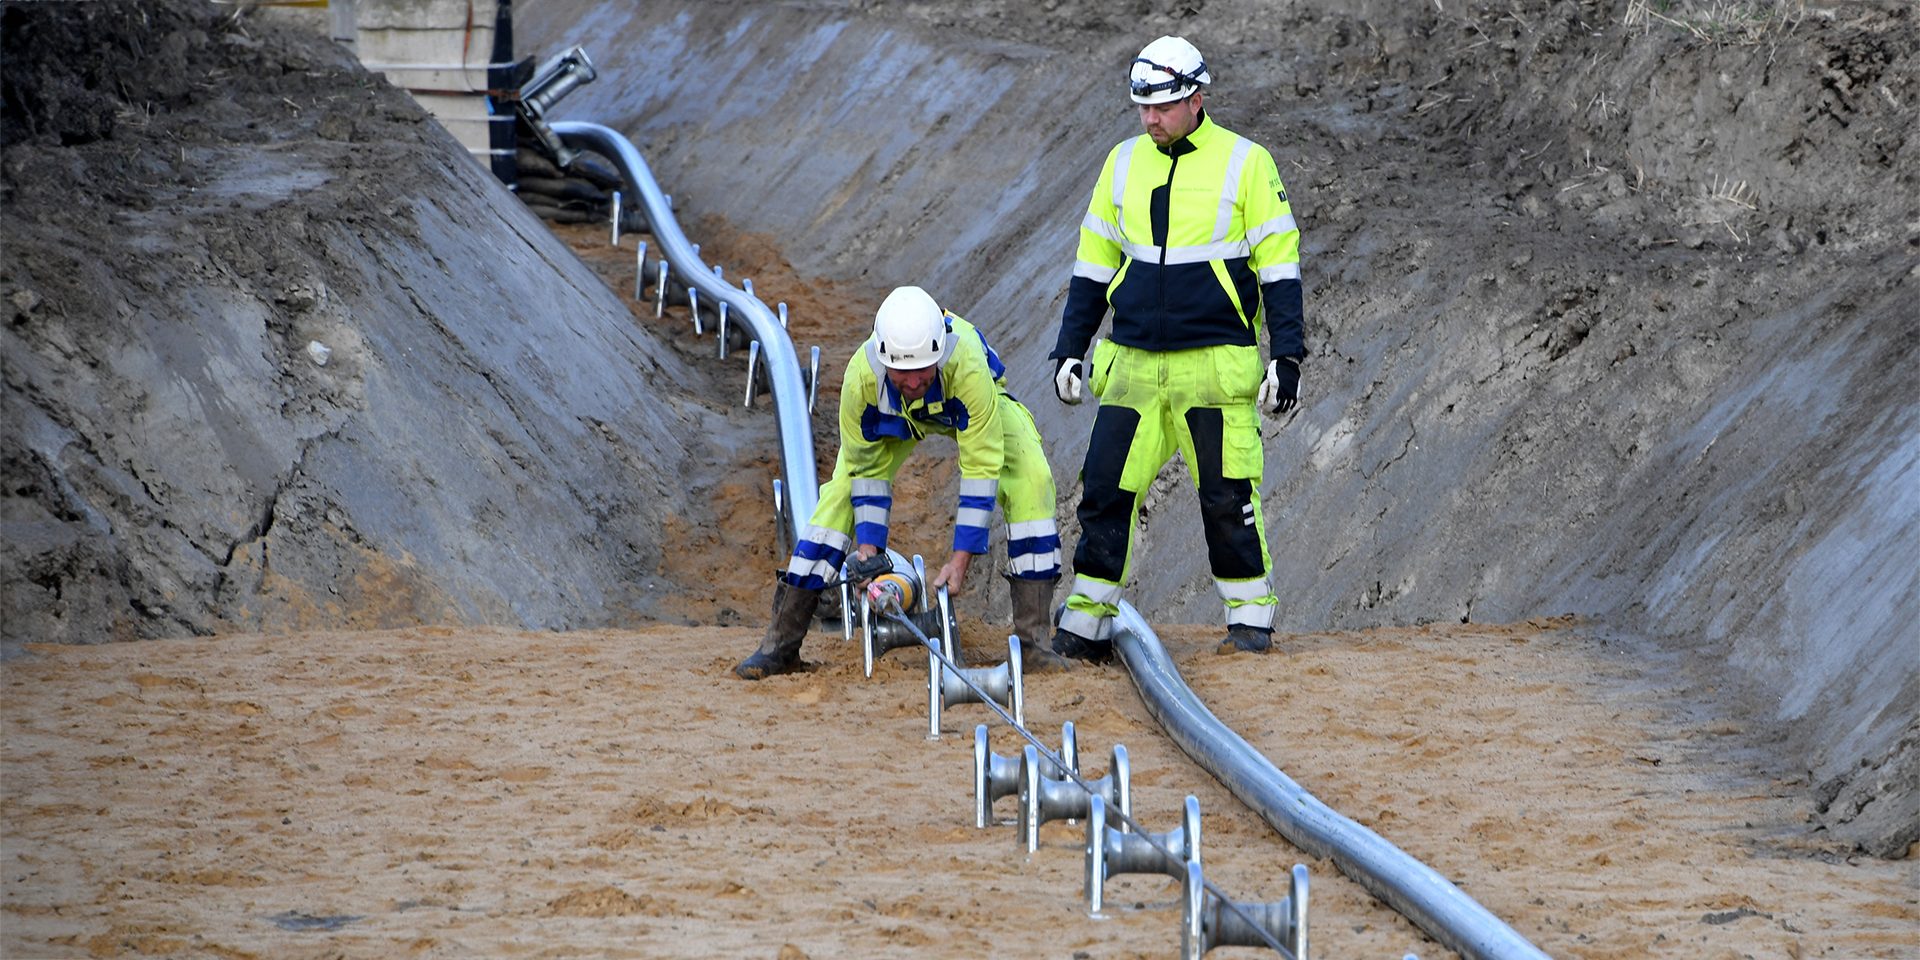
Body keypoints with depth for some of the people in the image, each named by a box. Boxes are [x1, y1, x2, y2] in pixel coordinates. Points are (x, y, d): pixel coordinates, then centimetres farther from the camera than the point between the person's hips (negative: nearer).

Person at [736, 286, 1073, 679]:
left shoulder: (967, 366, -45)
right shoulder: (861, 377, -38)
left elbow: (981, 468, -37)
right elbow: (866, 468, -21)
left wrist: (961, 558, -38)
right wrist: (867, 546, -26)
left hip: (967, 407, -1)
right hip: (891, 416, 1)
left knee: (1030, 479, -24)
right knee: (841, 494, -15)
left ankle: (1033, 640, -19)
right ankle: (781, 643, -6)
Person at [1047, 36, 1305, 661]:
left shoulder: (1245, 163, -3)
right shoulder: (1124, 163, 10)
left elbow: (1279, 267, -1)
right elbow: (1092, 265, 17)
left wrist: (1286, 354, -7)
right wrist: (1069, 350, 12)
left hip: (1215, 366, -4)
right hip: (1132, 365, 4)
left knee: (1229, 496, -2)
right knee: (1106, 490, 1)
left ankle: (1250, 616, 10)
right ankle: (1085, 625, 7)